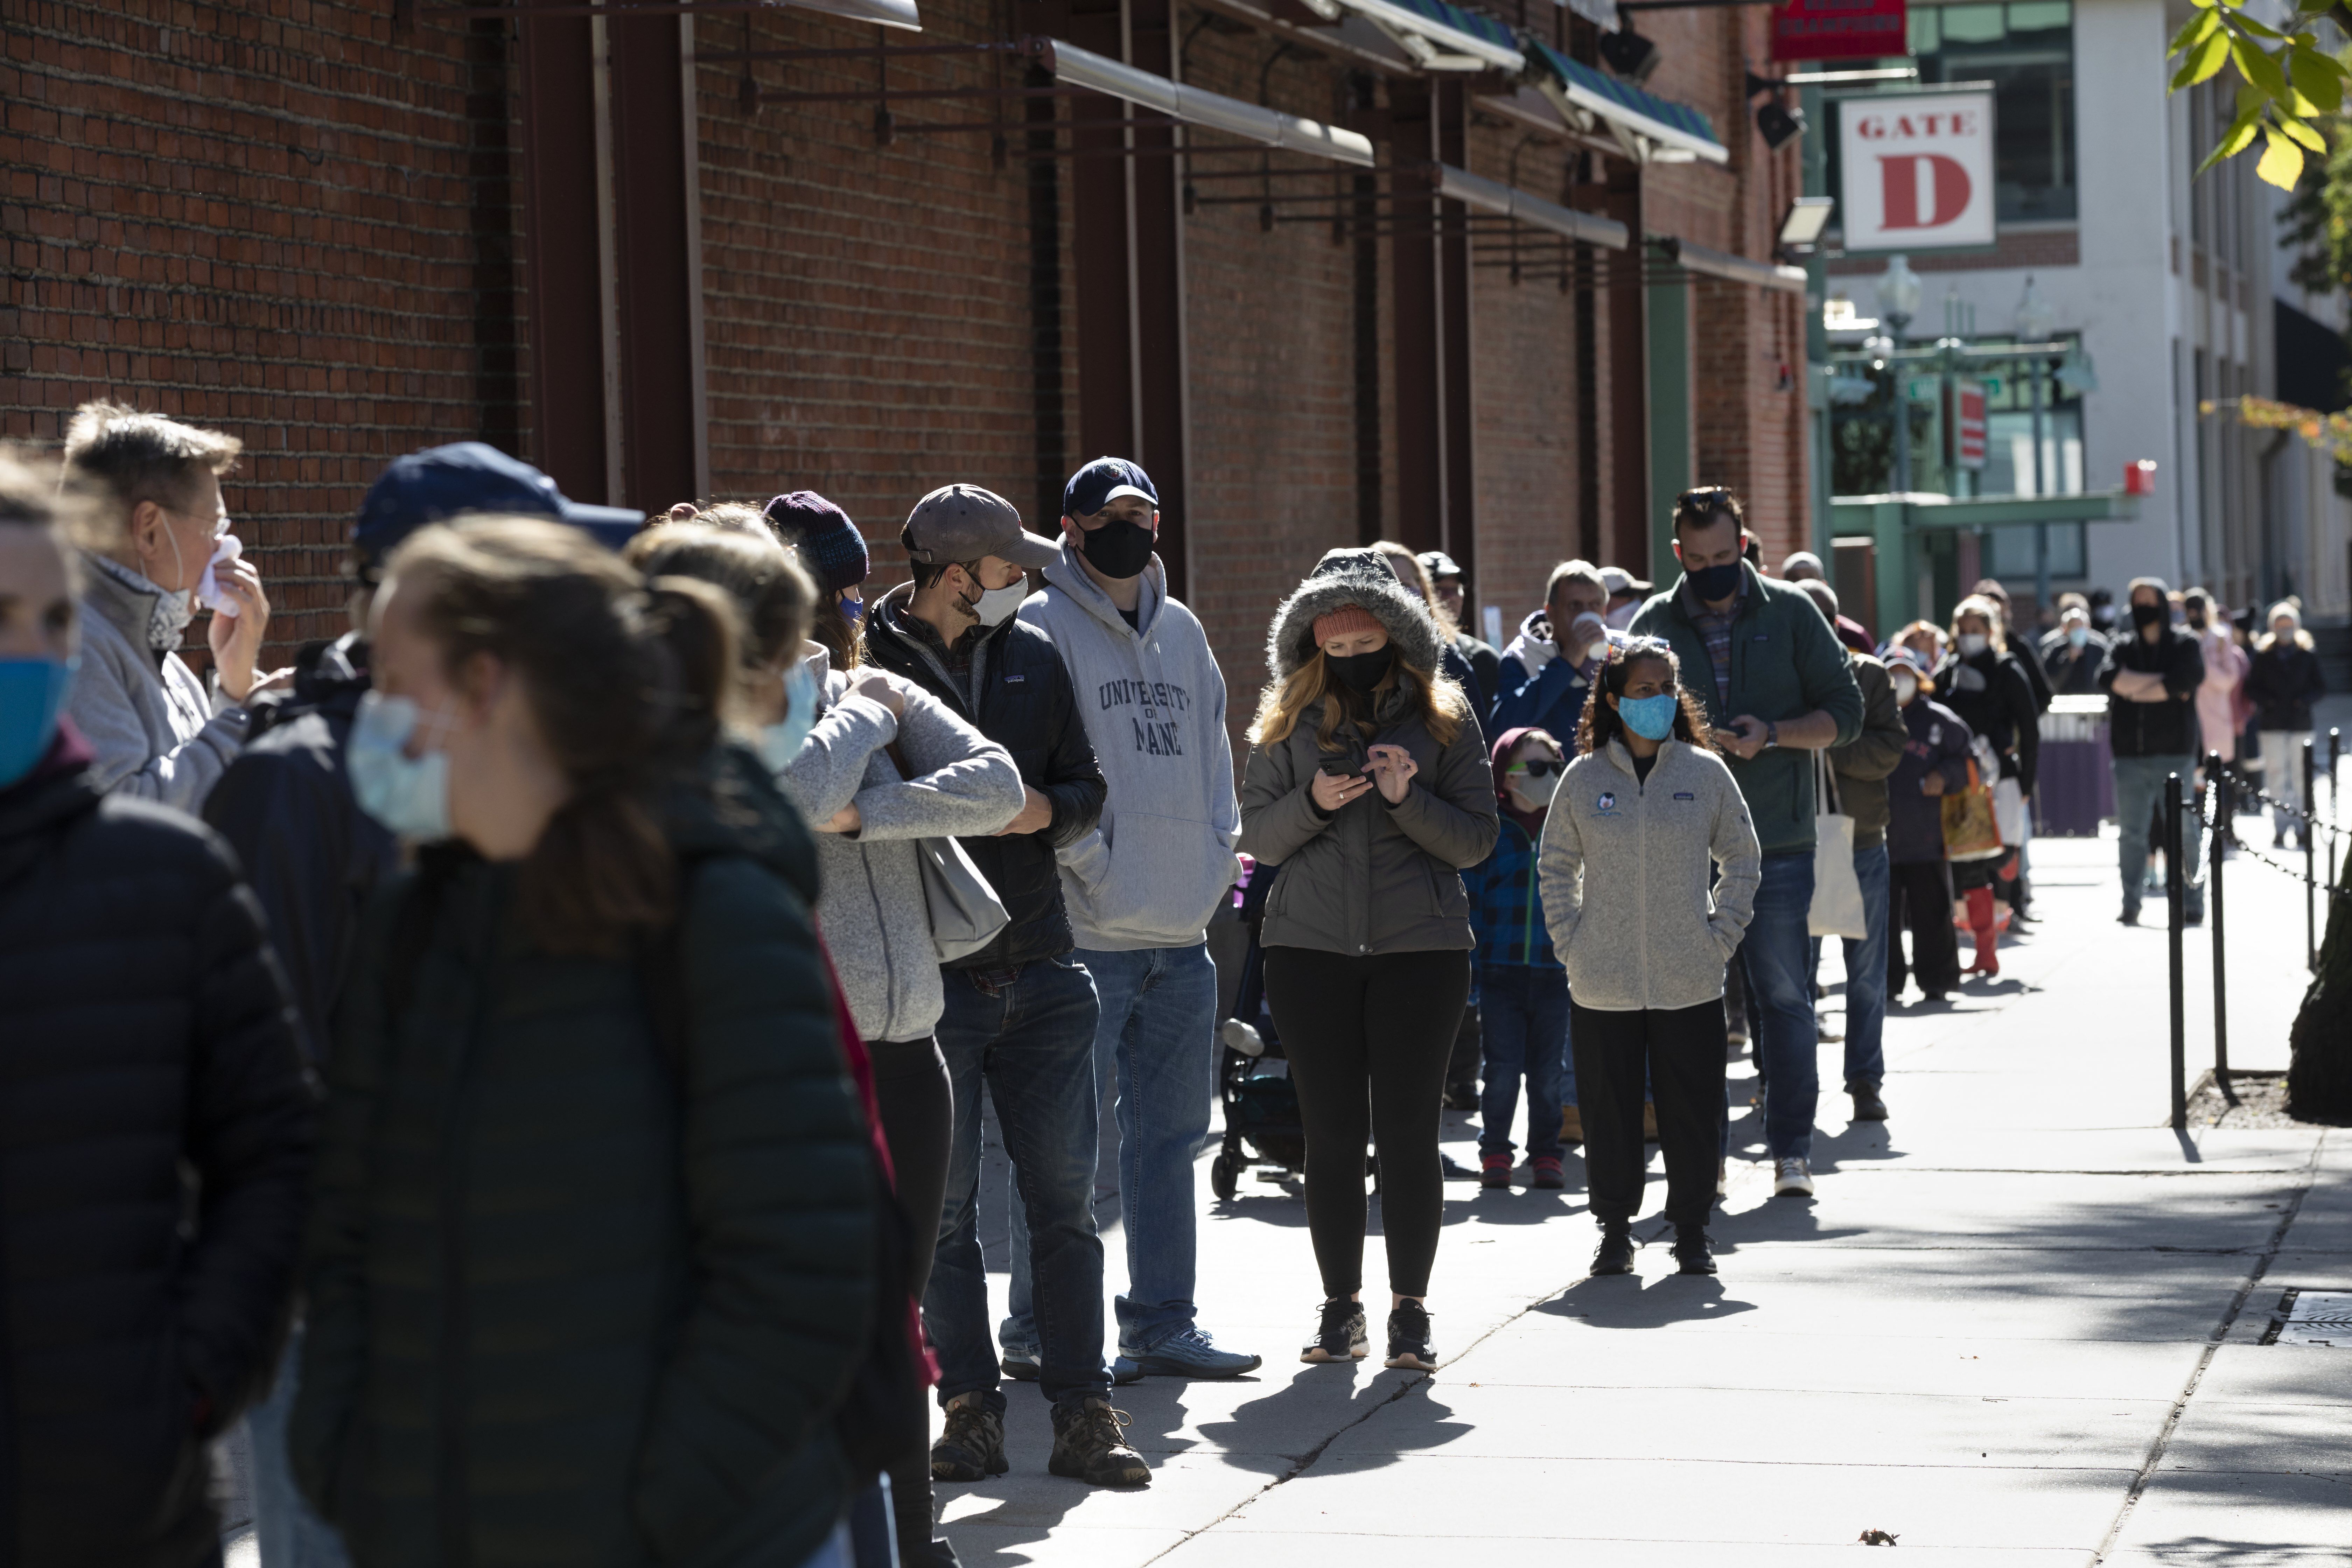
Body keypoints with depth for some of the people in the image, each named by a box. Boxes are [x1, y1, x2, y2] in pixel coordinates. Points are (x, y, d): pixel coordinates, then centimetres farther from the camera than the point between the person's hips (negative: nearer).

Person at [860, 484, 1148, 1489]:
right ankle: (972, 1415, 11)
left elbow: (1088, 788, 16)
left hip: (1041, 970, 4)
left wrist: (1048, 810, -5)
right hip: (928, 980, -4)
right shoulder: (868, 663, -4)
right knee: (942, 1207, 2)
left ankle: (1082, 1415, 9)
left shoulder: (1034, 657, 11)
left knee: (1065, 1198, 4)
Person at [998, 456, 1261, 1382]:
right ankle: (1040, 1330, 4)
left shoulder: (1182, 630, 16)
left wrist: (1218, 857, 6)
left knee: (1171, 1136, 10)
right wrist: (1094, 869, -15)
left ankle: (1162, 1323, 17)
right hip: (1087, 932, -7)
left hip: (1184, 932, 7)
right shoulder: (1046, 627, -4)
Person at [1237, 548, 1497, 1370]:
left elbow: (1478, 839, 1)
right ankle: (1340, 1306, 12)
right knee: (1331, 1132, 2)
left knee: (1409, 1130, -1)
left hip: (1421, 947, -1)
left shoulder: (1444, 718, 4)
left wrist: (1408, 799, -15)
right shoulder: (1288, 722, 8)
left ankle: (1411, 1309, 8)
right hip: (1310, 947, 1)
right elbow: (1255, 832, 7)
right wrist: (1312, 803, -11)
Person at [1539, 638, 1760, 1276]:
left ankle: (1692, 1229, 17)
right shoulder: (1583, 778, 1)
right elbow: (1556, 866, 12)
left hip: (1691, 982, 0)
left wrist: (1723, 933, 2)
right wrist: (1571, 937, 2)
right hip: (1603, 982, 0)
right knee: (1609, 1109, 5)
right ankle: (1615, 1229, 18)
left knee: (1693, 1109, 3)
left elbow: (1743, 860, 11)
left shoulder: (1706, 773, 1)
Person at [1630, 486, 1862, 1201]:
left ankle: (1791, 1148, 2)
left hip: (1777, 845, -2)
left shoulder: (1790, 613, 5)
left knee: (1783, 996, -3)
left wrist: (1774, 734, -11)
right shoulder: (1655, 623, 9)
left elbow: (1844, 711, 5)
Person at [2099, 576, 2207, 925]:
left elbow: (2190, 678, -13)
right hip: (2130, 755, 2)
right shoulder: (2122, 647, 12)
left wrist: (2134, 687, -7)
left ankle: (2192, 903, 5)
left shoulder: (2185, 646, 5)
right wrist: (2162, 683, -12)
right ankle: (2131, 905, 7)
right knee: (2130, 833, 2)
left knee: (2185, 831, -2)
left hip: (2175, 753, -2)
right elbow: (2108, 678, -8)